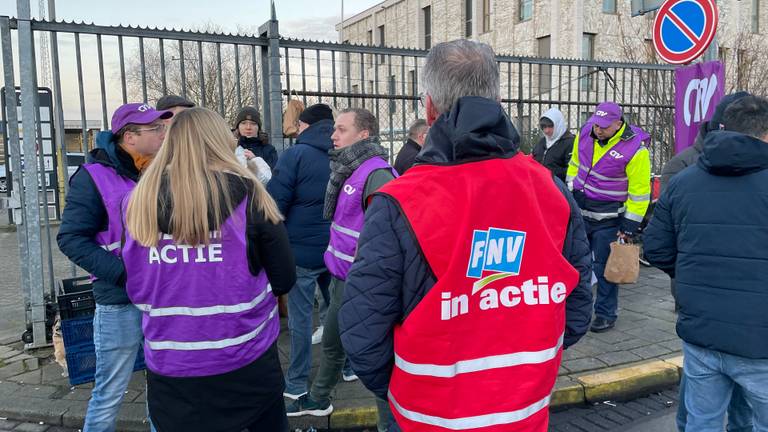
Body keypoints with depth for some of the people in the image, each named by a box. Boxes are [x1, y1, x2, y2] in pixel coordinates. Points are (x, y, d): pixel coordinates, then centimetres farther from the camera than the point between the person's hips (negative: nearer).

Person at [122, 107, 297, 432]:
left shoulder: (139, 199, -5)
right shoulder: (246, 193, -12)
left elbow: (134, 288, 7)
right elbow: (284, 280, -6)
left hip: (169, 365, 2)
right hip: (246, 358, -2)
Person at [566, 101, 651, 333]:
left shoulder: (635, 148, -19)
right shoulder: (585, 133, -3)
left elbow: (639, 192, -14)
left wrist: (629, 228, -12)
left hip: (607, 217, -5)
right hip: (579, 209, 6)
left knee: (604, 266, 4)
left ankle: (606, 314, 20)